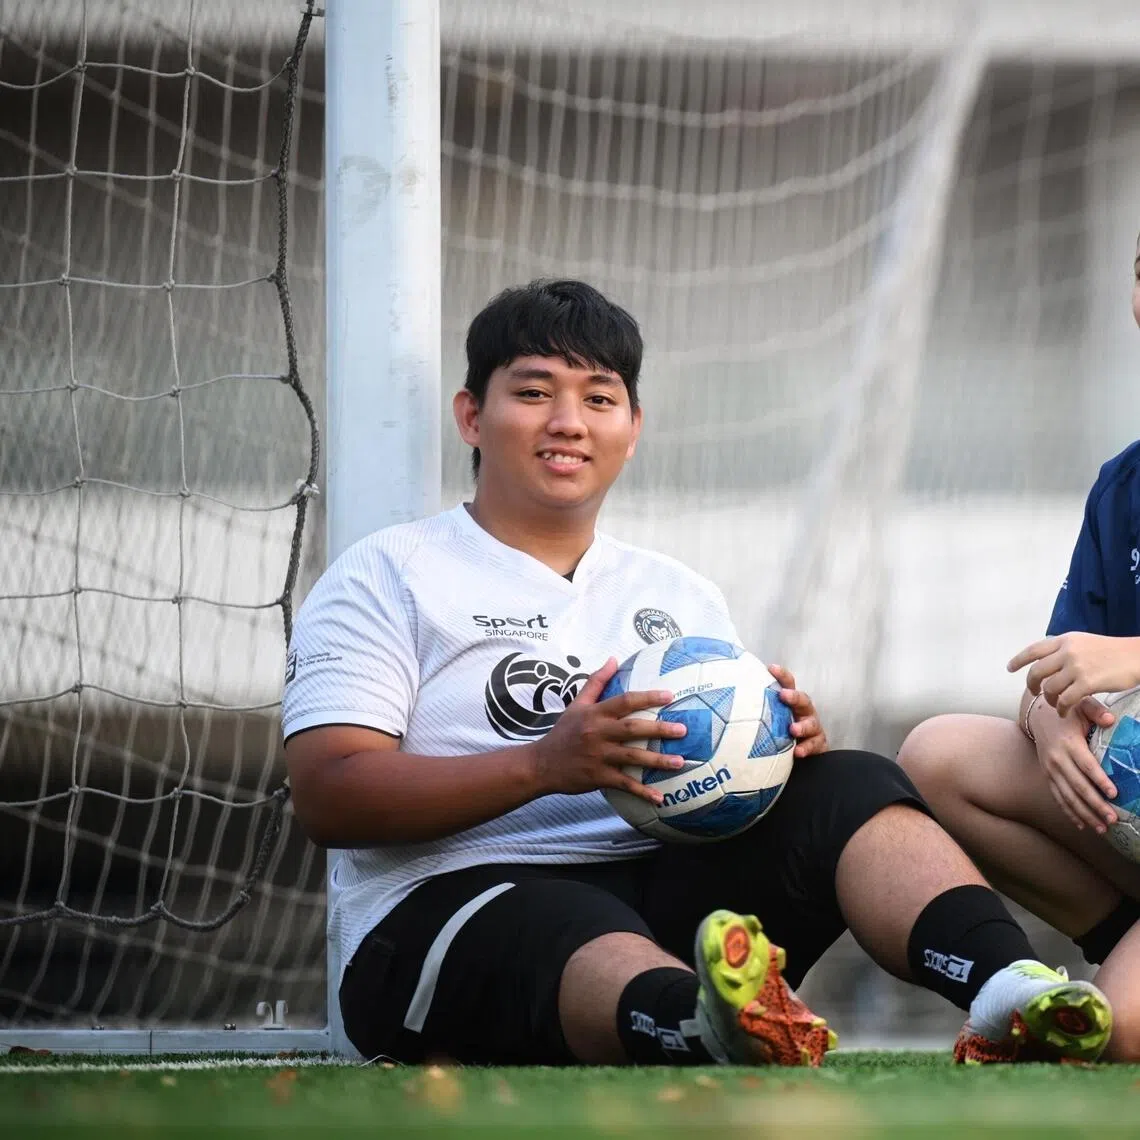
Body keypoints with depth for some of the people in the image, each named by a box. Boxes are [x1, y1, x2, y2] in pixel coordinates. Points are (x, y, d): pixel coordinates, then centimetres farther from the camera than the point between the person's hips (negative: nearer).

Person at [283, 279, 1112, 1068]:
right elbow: (327, 795, -6)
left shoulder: (681, 595, 27)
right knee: (583, 939, -41)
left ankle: (1009, 992, -48)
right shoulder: (385, 577, 8)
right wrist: (545, 764, -20)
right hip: (452, 901, -6)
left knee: (853, 789, -18)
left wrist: (790, 740, -3)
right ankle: (710, 1030, -76)